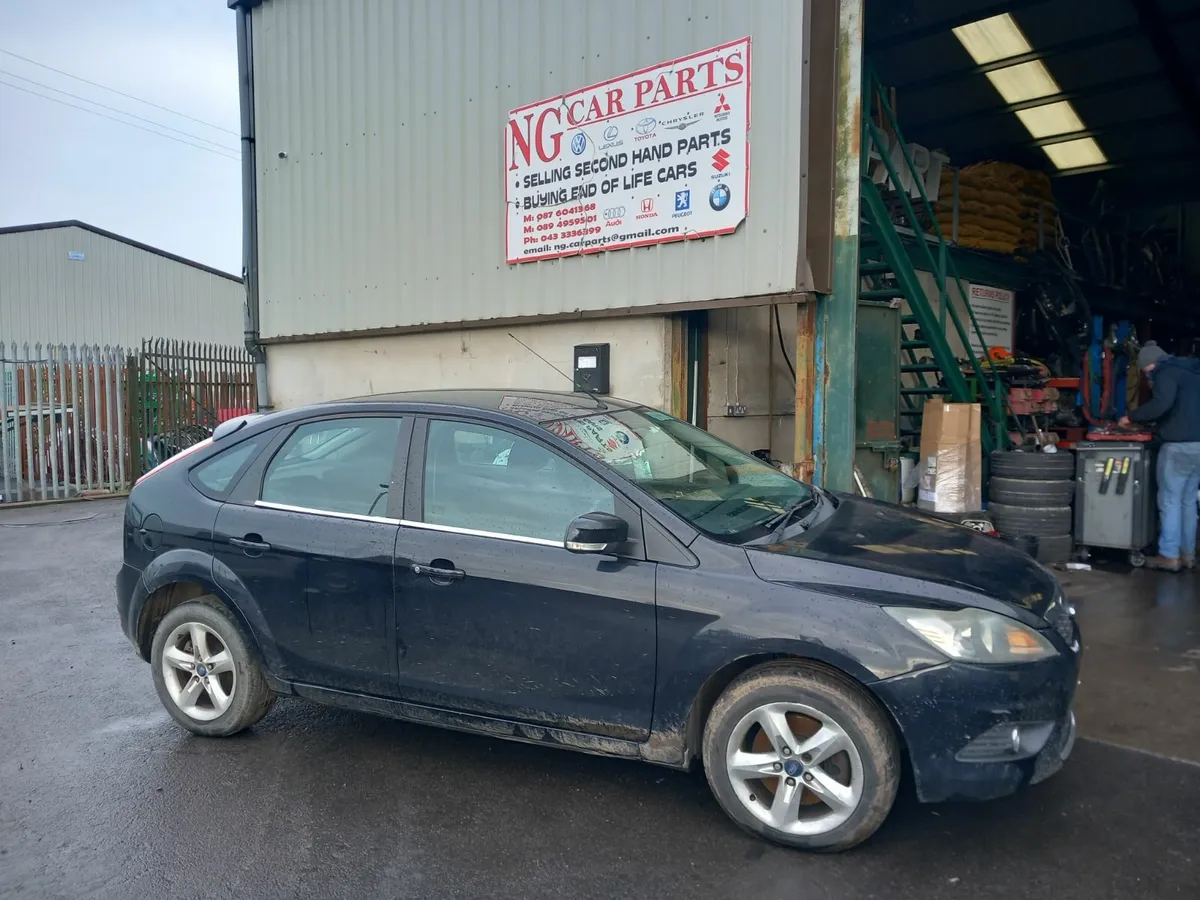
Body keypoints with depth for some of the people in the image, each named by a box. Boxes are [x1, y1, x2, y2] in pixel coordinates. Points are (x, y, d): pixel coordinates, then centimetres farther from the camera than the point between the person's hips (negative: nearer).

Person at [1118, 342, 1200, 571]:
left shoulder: (1166, 372, -6)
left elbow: (1162, 403, -22)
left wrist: (1132, 416, -11)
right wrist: (1156, 423, 22)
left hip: (1180, 445, -8)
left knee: (1170, 501, -3)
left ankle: (1170, 556, -1)